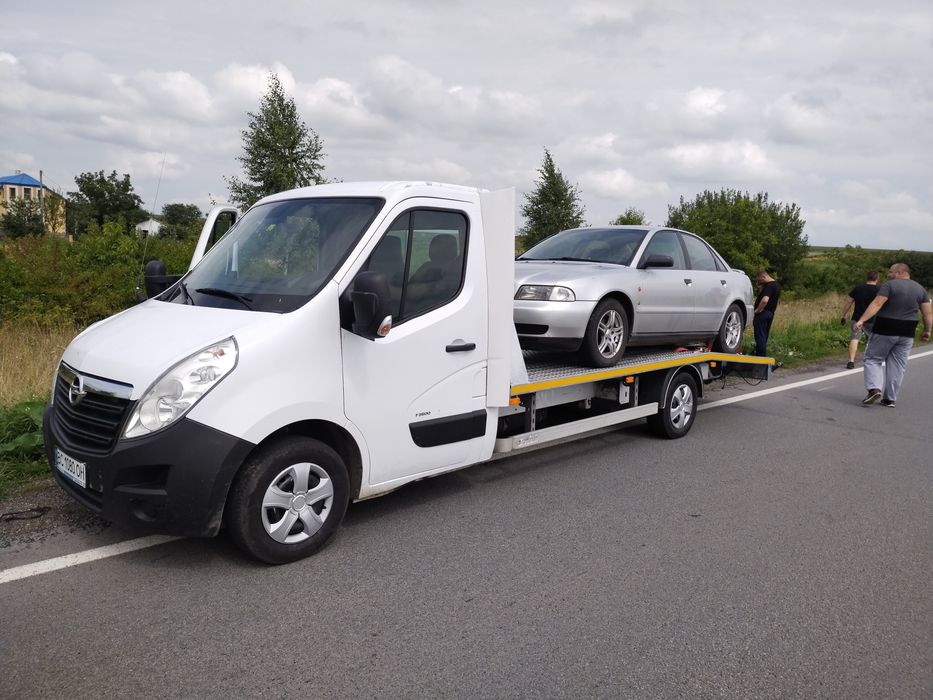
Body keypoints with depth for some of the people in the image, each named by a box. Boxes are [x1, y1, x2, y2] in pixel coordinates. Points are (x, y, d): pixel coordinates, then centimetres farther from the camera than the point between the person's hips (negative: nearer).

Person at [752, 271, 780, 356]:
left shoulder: (769, 286, -17)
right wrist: (761, 289, 7)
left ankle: (761, 356, -6)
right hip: (770, 313, 10)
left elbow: (765, 300, -30)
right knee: (764, 336, 14)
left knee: (760, 336, -6)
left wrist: (758, 310, -20)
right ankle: (762, 355, 18)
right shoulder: (776, 285, 16)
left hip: (763, 313, -10)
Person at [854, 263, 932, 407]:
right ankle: (890, 399, 10)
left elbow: (876, 304, -18)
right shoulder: (920, 289, 10)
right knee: (897, 365, 9)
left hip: (885, 330, -5)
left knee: (872, 359, 6)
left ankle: (874, 388, -13)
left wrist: (861, 320, -23)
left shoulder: (890, 285, -7)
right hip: (907, 333, 5)